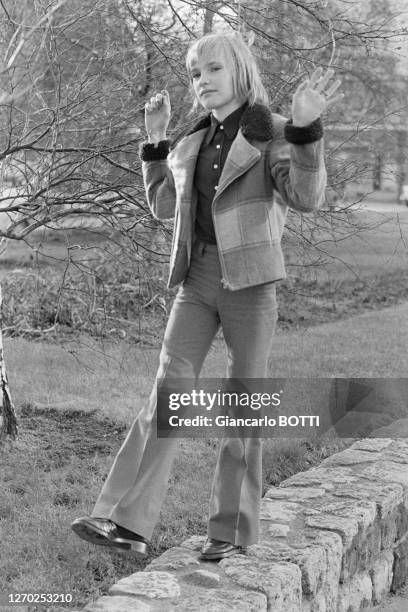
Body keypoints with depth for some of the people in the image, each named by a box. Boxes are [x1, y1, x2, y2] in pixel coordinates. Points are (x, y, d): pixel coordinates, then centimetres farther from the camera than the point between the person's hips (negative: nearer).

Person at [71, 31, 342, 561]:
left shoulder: (272, 135, -2)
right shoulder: (195, 143, 15)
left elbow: (306, 197, -16)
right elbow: (162, 204, 26)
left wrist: (305, 126, -27)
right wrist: (155, 140, 19)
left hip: (250, 279, -4)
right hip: (197, 277, 4)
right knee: (167, 392, -6)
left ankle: (232, 529, 12)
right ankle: (128, 522, -9)